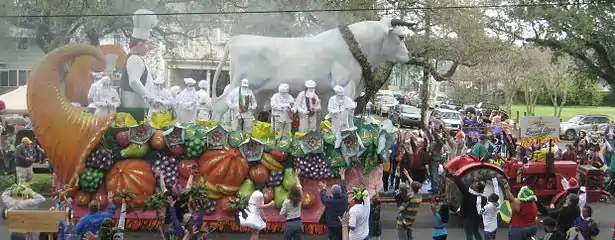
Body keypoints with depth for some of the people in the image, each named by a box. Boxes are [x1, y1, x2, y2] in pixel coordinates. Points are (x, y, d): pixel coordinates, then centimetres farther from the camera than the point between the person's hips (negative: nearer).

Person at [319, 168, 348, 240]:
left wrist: (324, 188, 27)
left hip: (333, 227, -3)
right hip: (343, 226, 4)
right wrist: (342, 176, 24)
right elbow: (344, 189, 9)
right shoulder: (344, 198, -9)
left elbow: (323, 197, 7)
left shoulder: (329, 201, -17)